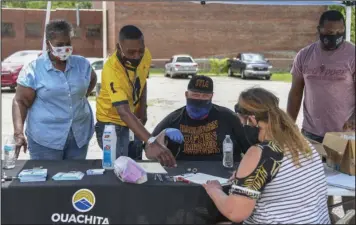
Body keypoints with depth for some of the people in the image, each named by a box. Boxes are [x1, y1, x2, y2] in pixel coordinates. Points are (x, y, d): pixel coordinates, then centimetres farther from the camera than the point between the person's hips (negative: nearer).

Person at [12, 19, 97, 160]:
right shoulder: (33, 69, -8)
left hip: (80, 135, 4)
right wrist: (18, 133, -20)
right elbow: (20, 102, -8)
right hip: (45, 138, -3)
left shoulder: (82, 64, 3)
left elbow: (92, 79, 24)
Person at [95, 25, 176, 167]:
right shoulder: (111, 70, -36)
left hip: (134, 118, 6)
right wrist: (151, 142, -58)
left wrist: (143, 109, -4)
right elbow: (124, 113, -46)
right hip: (111, 122, -6)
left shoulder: (145, 55, -16)